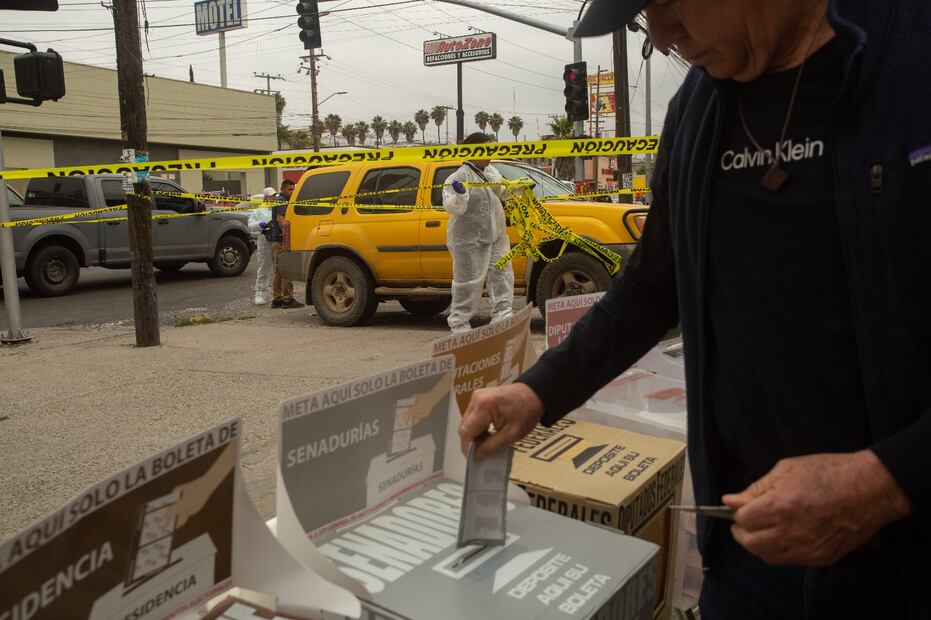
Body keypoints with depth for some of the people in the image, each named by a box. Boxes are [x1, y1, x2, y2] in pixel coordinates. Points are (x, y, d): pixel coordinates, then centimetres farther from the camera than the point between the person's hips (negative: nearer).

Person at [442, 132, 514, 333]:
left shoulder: (491, 171, 13)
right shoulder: (459, 176, -13)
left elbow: (503, 191, 30)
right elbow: (453, 207, -19)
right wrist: (459, 195, -38)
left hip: (496, 235, 8)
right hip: (468, 239, -8)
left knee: (502, 275, 5)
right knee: (469, 281, -2)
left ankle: (503, 316, 11)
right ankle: (459, 322, 10)